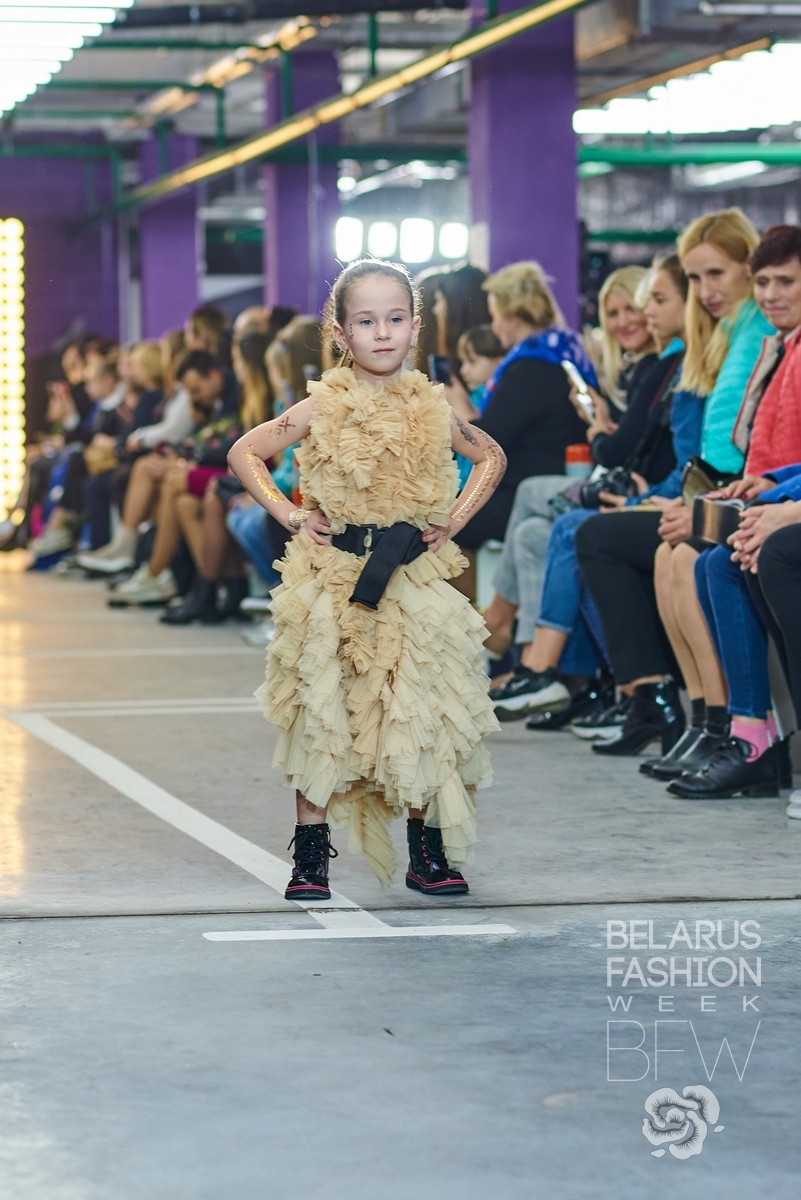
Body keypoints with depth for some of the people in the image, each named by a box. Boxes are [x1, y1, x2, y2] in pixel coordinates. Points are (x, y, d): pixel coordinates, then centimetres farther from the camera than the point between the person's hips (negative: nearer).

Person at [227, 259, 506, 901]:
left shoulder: (431, 408, 3)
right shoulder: (323, 409, -4)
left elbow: (491, 456, 19)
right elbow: (244, 453, 3)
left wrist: (456, 518, 7)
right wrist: (291, 516, -4)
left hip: (414, 578, 2)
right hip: (333, 580, -2)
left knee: (421, 710, 3)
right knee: (322, 707, -1)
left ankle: (428, 850, 15)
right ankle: (311, 853, 6)